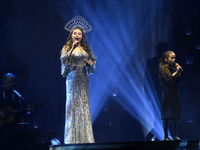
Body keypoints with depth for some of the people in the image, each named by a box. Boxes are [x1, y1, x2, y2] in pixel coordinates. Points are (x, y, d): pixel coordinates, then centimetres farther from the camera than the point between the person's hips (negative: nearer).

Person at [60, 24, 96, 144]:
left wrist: (90, 63, -6)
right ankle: (72, 137, -2)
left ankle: (85, 137, 3)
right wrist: (72, 48, -14)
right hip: (72, 78, -2)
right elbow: (64, 59, -10)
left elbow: (93, 60, 15)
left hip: (83, 78, 2)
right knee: (72, 103, -4)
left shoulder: (87, 48, 11)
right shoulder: (67, 48, 6)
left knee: (84, 104, 0)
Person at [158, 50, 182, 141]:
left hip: (175, 94, 6)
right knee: (167, 116, -4)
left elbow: (179, 80, 11)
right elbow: (169, 79, -18)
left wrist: (178, 70, 1)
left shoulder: (173, 68, 13)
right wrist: (176, 71, -11)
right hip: (167, 95, -6)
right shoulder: (163, 68, -6)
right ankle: (166, 136, 1)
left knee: (175, 116, 4)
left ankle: (176, 136, 8)